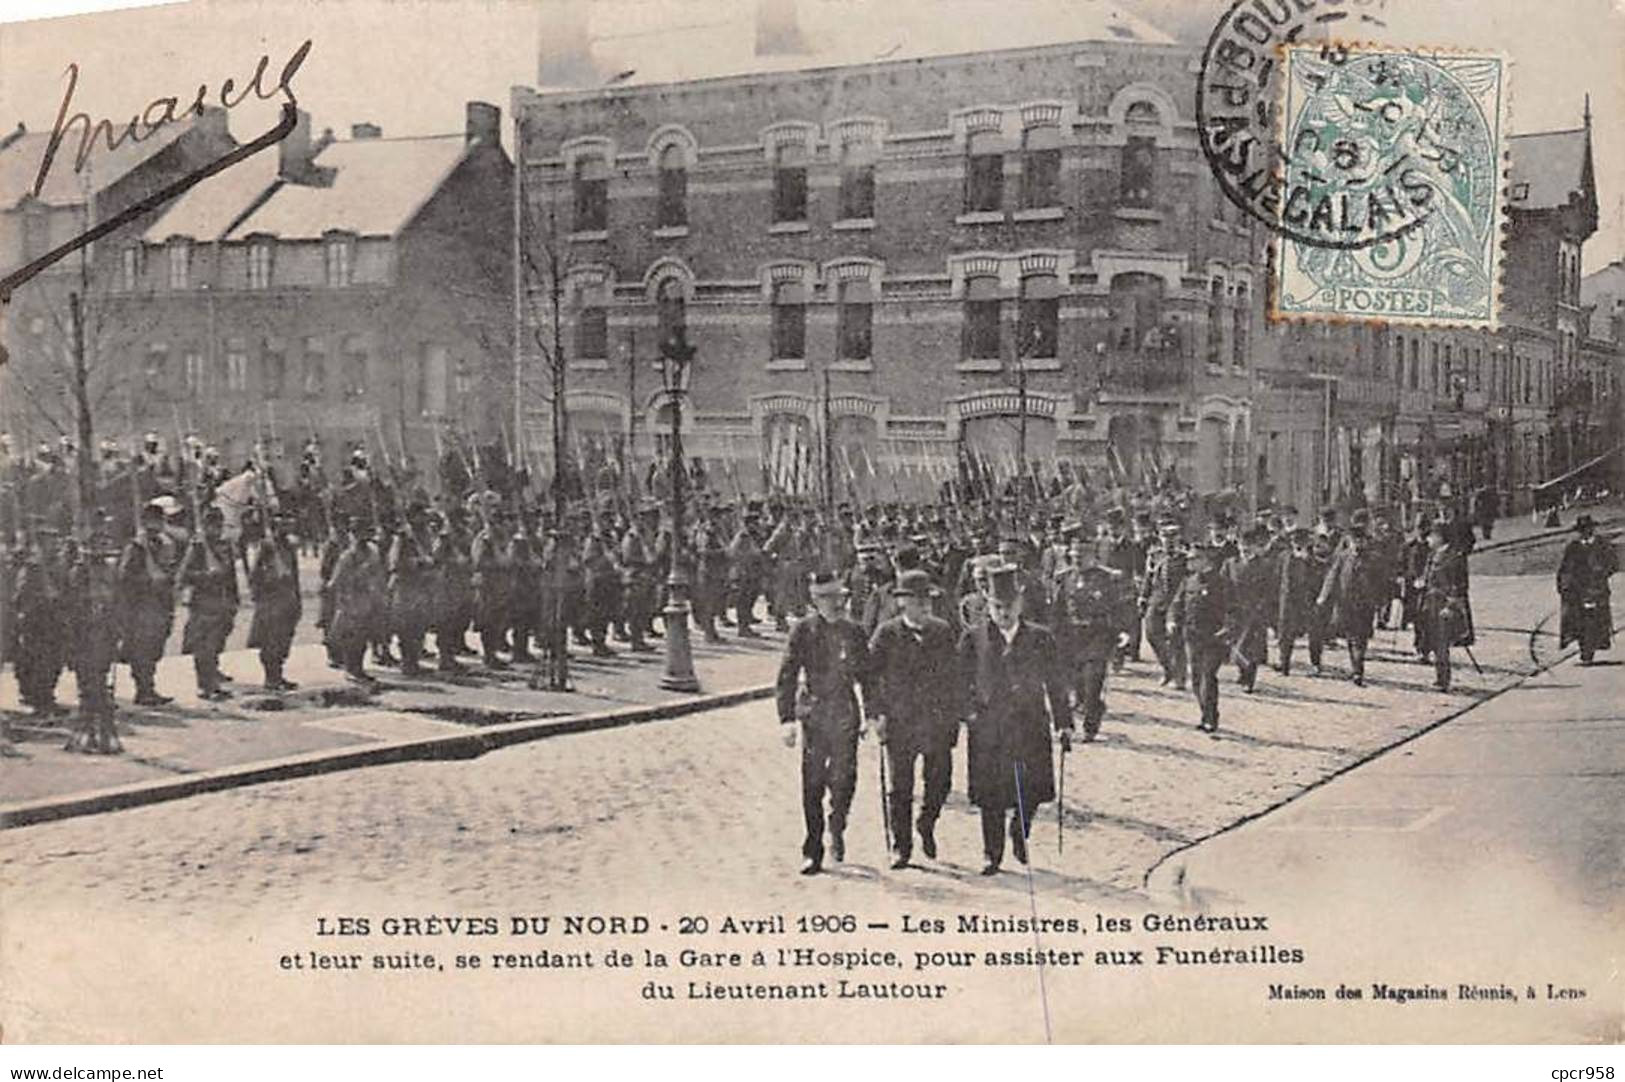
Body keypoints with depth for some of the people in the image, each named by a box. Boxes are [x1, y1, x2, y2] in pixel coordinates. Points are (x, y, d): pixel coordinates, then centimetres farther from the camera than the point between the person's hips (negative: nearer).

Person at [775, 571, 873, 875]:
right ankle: (813, 852, 7)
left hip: (846, 715, 1)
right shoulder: (803, 630, 0)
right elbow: (786, 677, -2)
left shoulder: (853, 631, 7)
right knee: (812, 785, -1)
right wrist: (787, 718, -9)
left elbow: (866, 675, 15)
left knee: (844, 779, -2)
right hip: (814, 715, -1)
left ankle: (836, 830, 28)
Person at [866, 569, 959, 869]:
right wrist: (876, 713, -8)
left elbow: (954, 674, 11)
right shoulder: (886, 634, -2)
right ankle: (900, 847, 13)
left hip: (939, 722, 2)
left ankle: (926, 825, 31)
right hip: (899, 722, -2)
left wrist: (954, 714, 7)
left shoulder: (943, 632, 6)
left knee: (940, 781, 3)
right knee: (900, 788, 2)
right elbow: (869, 674, -1)